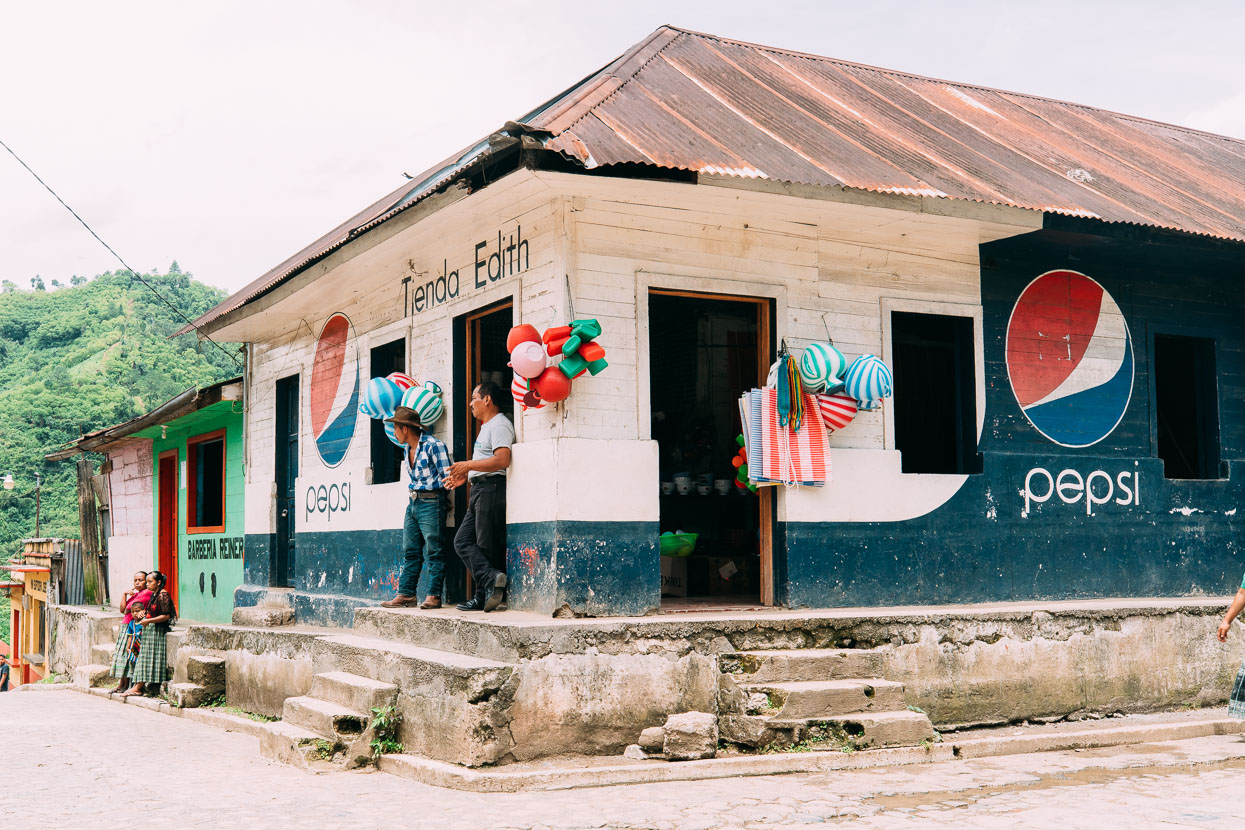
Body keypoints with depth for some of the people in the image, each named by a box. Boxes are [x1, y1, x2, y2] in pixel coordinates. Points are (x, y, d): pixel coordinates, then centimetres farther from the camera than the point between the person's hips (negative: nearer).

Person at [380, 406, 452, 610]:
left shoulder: (434, 445, -12)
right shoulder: (407, 451, 14)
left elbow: (447, 477, -10)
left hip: (431, 503, -8)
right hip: (413, 502, 8)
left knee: (433, 551, -6)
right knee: (410, 551, 8)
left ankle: (434, 595, -4)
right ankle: (406, 593, 11)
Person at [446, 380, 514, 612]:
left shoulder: (499, 424, -9)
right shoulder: (487, 427, 25)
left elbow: (502, 460, -23)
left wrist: (468, 465, -18)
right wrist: (466, 477, 21)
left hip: (492, 489, -11)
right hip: (479, 489, 11)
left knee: (486, 546, -9)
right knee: (462, 541, 3)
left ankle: (485, 593, -7)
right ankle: (491, 579, -6)